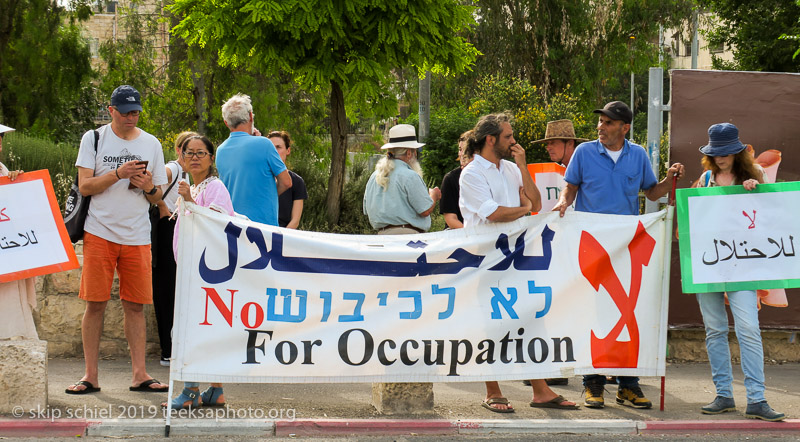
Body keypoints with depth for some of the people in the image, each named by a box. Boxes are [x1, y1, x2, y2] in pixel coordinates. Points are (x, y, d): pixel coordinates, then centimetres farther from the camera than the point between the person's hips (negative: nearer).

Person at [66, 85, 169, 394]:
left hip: (137, 236, 2)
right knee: (95, 303, -3)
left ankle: (139, 374, 5)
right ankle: (90, 375, 3)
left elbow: (158, 197, 14)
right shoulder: (93, 139, 4)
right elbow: (84, 186, -3)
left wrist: (148, 186, -8)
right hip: (100, 233, -2)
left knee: (135, 305, 1)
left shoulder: (151, 144, 12)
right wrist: (117, 174, -15)